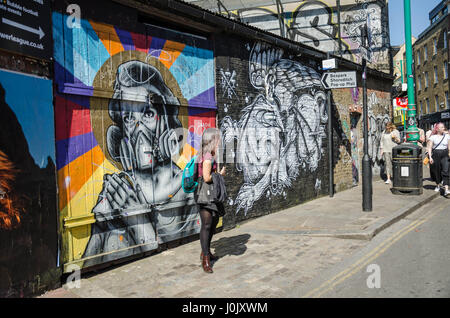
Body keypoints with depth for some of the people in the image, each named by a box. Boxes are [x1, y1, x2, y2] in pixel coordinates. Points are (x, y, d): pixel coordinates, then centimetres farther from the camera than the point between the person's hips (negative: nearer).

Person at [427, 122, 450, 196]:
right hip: (435, 155, -1)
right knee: (437, 171, 9)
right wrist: (430, 157, -11)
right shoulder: (433, 137, 0)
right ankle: (438, 185, 32)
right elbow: (430, 148, -1)